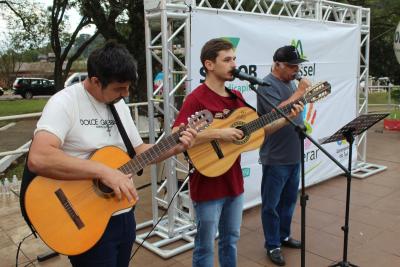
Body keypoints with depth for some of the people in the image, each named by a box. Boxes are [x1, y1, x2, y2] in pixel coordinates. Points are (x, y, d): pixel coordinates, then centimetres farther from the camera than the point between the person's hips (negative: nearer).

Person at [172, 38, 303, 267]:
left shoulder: (237, 97, 7)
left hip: (234, 182, 7)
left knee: (231, 239, 23)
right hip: (208, 185, -7)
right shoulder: (196, 99, -18)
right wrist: (218, 133, -30)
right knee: (205, 246, 9)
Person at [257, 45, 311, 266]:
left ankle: (284, 236, 36)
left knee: (289, 200, 20)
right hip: (275, 158, -8)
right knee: (271, 204, 6)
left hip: (294, 155, 9)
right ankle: (272, 246, 19)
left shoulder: (290, 82, 12)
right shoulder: (267, 85, -14)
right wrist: (299, 92, -21)